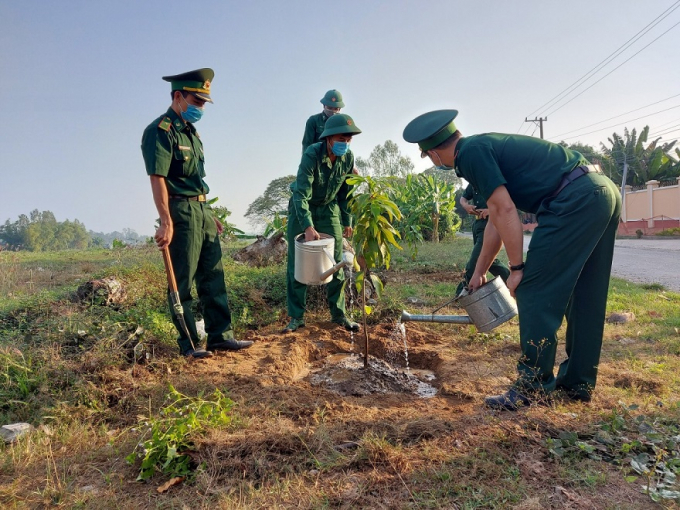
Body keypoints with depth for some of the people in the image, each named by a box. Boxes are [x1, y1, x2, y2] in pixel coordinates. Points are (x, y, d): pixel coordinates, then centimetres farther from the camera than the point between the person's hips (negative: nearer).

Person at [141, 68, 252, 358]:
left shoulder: (190, 130, 18)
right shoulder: (160, 130, -10)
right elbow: (157, 178, -19)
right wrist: (166, 222, -26)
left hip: (202, 210, 9)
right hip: (180, 212, -9)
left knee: (213, 277, 10)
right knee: (182, 282, 0)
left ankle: (220, 336, 18)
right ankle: (188, 343, 10)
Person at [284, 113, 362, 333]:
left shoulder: (348, 158, -11)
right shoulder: (311, 155, -26)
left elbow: (346, 191, 3)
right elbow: (301, 193, -33)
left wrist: (347, 221, 4)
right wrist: (308, 226, -43)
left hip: (329, 209, 4)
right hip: (302, 208, -4)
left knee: (336, 263, 2)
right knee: (297, 264, -3)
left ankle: (339, 314, 14)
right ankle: (296, 317, 6)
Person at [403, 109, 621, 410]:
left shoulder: (471, 152, -6)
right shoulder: (487, 147, 22)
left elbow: (506, 210, -15)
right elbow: (496, 219, 27)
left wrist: (517, 269, -6)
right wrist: (479, 272, 33)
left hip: (574, 201, -10)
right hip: (604, 193, 10)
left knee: (536, 292, -4)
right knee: (584, 297, 14)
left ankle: (533, 385, 3)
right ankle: (578, 382, 25)